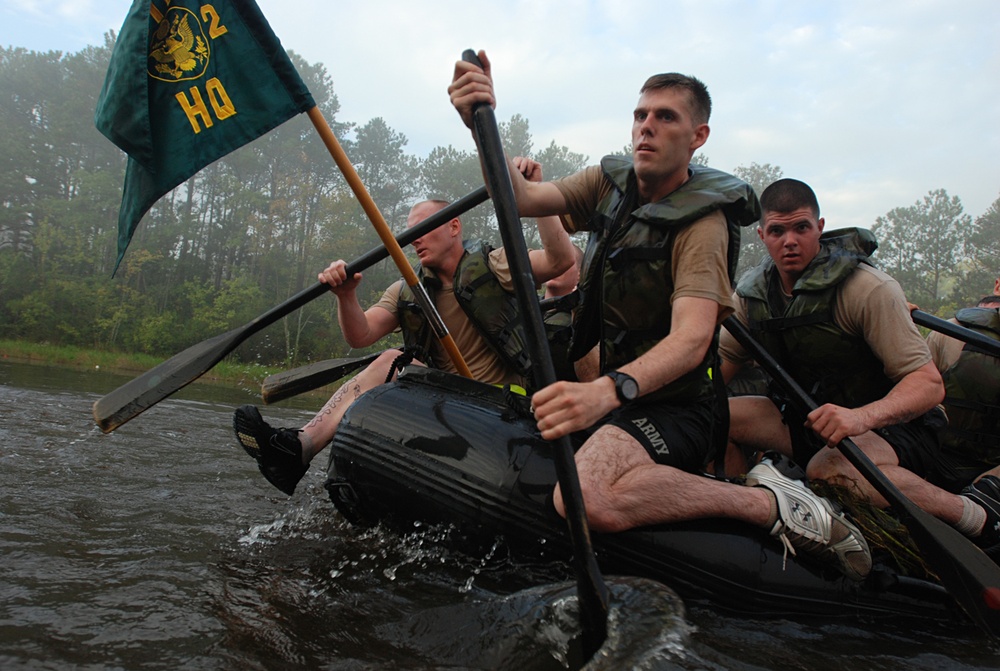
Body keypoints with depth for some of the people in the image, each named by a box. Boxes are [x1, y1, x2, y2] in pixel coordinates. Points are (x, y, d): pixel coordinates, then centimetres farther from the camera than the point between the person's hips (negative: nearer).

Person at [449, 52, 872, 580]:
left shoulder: (702, 220, -16)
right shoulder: (609, 183, 5)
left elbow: (691, 339, -30)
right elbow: (523, 198, -10)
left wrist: (609, 391, -47)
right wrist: (483, 126, -28)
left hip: (668, 403, -9)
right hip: (611, 389, 9)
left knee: (585, 500, -33)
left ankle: (769, 502, -15)